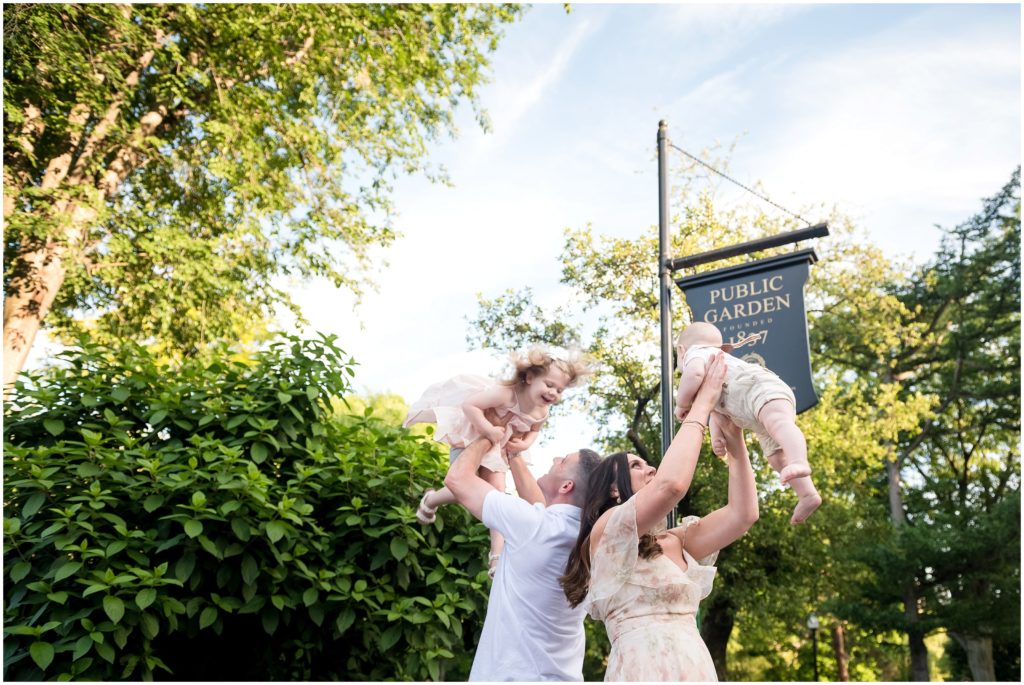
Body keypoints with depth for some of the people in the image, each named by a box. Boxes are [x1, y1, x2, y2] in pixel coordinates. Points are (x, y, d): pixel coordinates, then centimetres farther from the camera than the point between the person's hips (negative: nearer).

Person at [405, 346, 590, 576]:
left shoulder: (542, 413, -11)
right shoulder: (506, 393, -35)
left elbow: (533, 430, 11)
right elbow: (469, 405, -35)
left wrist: (524, 444, -9)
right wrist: (489, 429, -42)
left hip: (496, 450, 6)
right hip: (471, 439, -6)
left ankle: (497, 555, 3)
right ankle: (430, 501, 21)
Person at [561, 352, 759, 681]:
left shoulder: (673, 543, 17)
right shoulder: (607, 530, -6)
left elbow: (743, 513, 11)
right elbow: (672, 483, -21)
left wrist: (735, 442, 9)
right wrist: (703, 402, -11)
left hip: (697, 669, 8)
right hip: (645, 669, -8)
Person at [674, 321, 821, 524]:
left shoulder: (697, 353, 8)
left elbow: (694, 373, -17)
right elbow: (716, 411, 40)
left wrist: (681, 404, -4)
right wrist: (716, 437, 21)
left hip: (763, 389, -10)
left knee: (777, 422, -34)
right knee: (777, 458, 9)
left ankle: (799, 462, -57)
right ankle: (808, 494, 7)